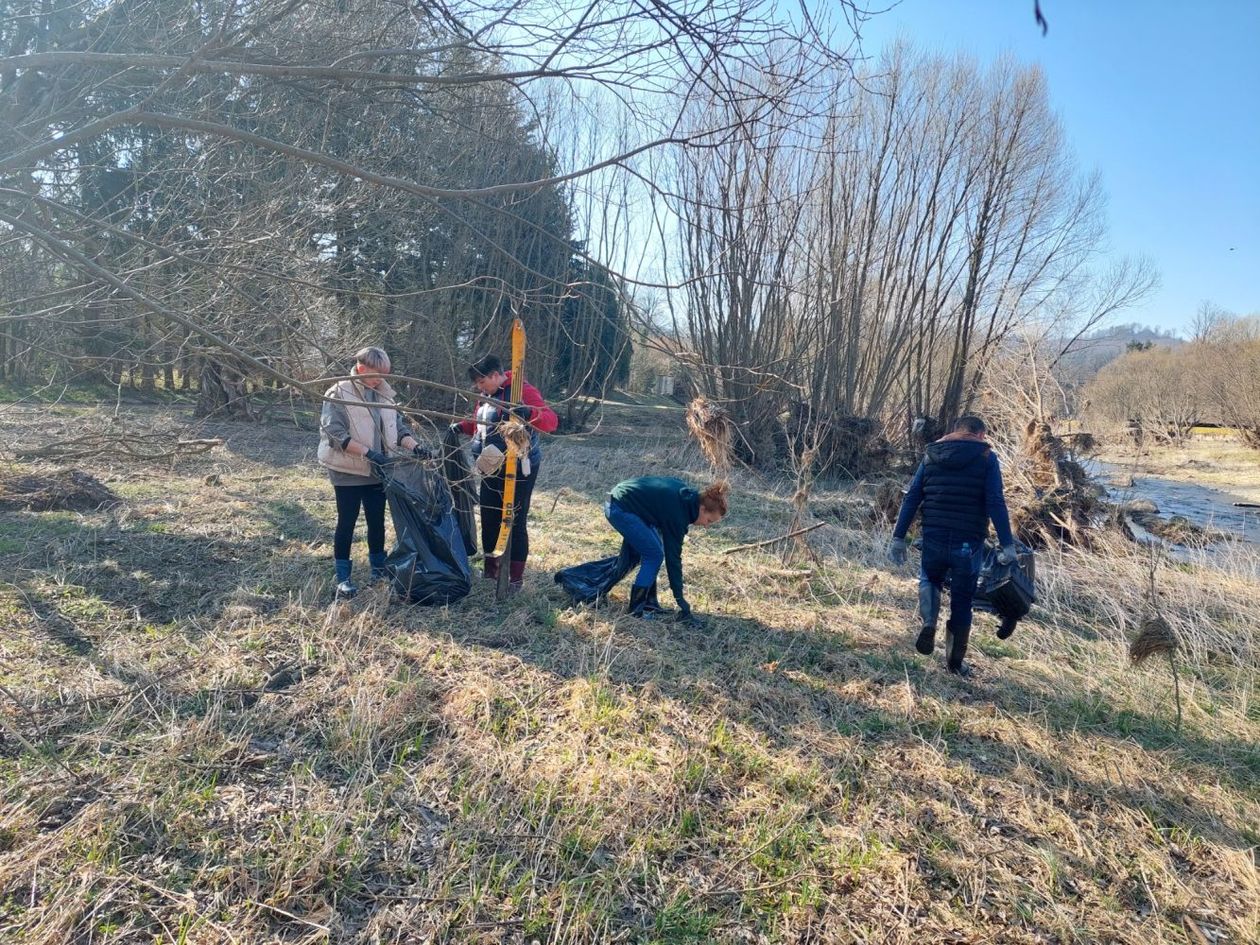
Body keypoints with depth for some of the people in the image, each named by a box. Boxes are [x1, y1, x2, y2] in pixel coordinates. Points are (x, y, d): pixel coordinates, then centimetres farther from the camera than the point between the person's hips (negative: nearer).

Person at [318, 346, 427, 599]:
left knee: (377, 521, 13)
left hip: (377, 471, 5)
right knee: (347, 522, 4)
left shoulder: (384, 395, 7)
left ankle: (379, 568, 28)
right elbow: (335, 433, -18)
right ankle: (342, 577, 14)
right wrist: (369, 452, -26)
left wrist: (415, 447, -9)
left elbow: (399, 427, 9)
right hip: (348, 472, -5)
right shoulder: (339, 395, -12)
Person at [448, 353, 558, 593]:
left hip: (518, 469, -8)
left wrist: (529, 413, -42)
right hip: (491, 469, 8)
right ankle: (491, 568, 28)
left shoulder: (523, 391, -15)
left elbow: (552, 420, -24)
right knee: (489, 518, 14)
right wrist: (462, 426, 7)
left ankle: (516, 577, 10)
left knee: (515, 522, -2)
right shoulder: (486, 396, 11)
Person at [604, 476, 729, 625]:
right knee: (654, 555, -6)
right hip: (620, 509, -10)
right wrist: (680, 599, -12)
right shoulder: (677, 513, -20)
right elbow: (673, 557, -17)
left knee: (655, 551, 9)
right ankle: (636, 610, 1)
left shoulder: (686, 495, 2)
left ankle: (649, 603, 15)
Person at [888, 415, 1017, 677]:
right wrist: (1007, 544, -9)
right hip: (968, 543, -2)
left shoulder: (931, 454, 9)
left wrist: (899, 537, 7)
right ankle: (956, 662, 20)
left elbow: (911, 499, 5)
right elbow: (996, 503, -11)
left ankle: (929, 625, 2)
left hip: (933, 539, 2)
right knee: (962, 601, 11)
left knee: (929, 580, 28)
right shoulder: (986, 458, 0)